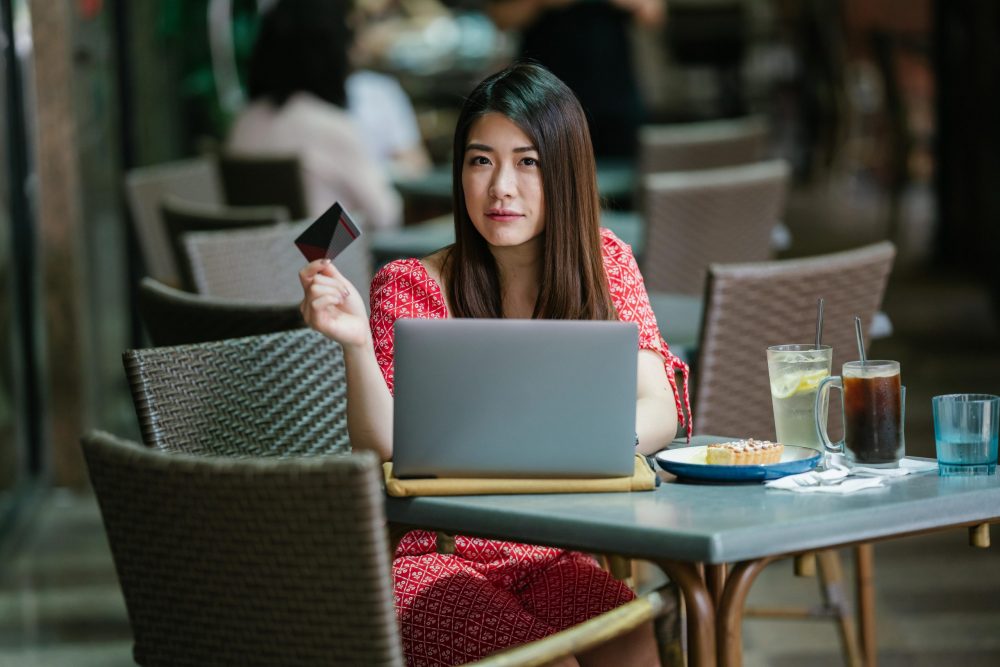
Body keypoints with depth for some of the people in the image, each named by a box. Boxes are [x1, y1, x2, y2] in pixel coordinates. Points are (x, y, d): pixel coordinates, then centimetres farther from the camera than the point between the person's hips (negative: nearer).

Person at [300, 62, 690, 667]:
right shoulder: (411, 287, -4)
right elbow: (385, 453, -11)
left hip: (551, 559, 3)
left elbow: (659, 412, -3)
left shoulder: (604, 263, 6)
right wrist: (356, 344, -27)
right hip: (435, 558, -3)